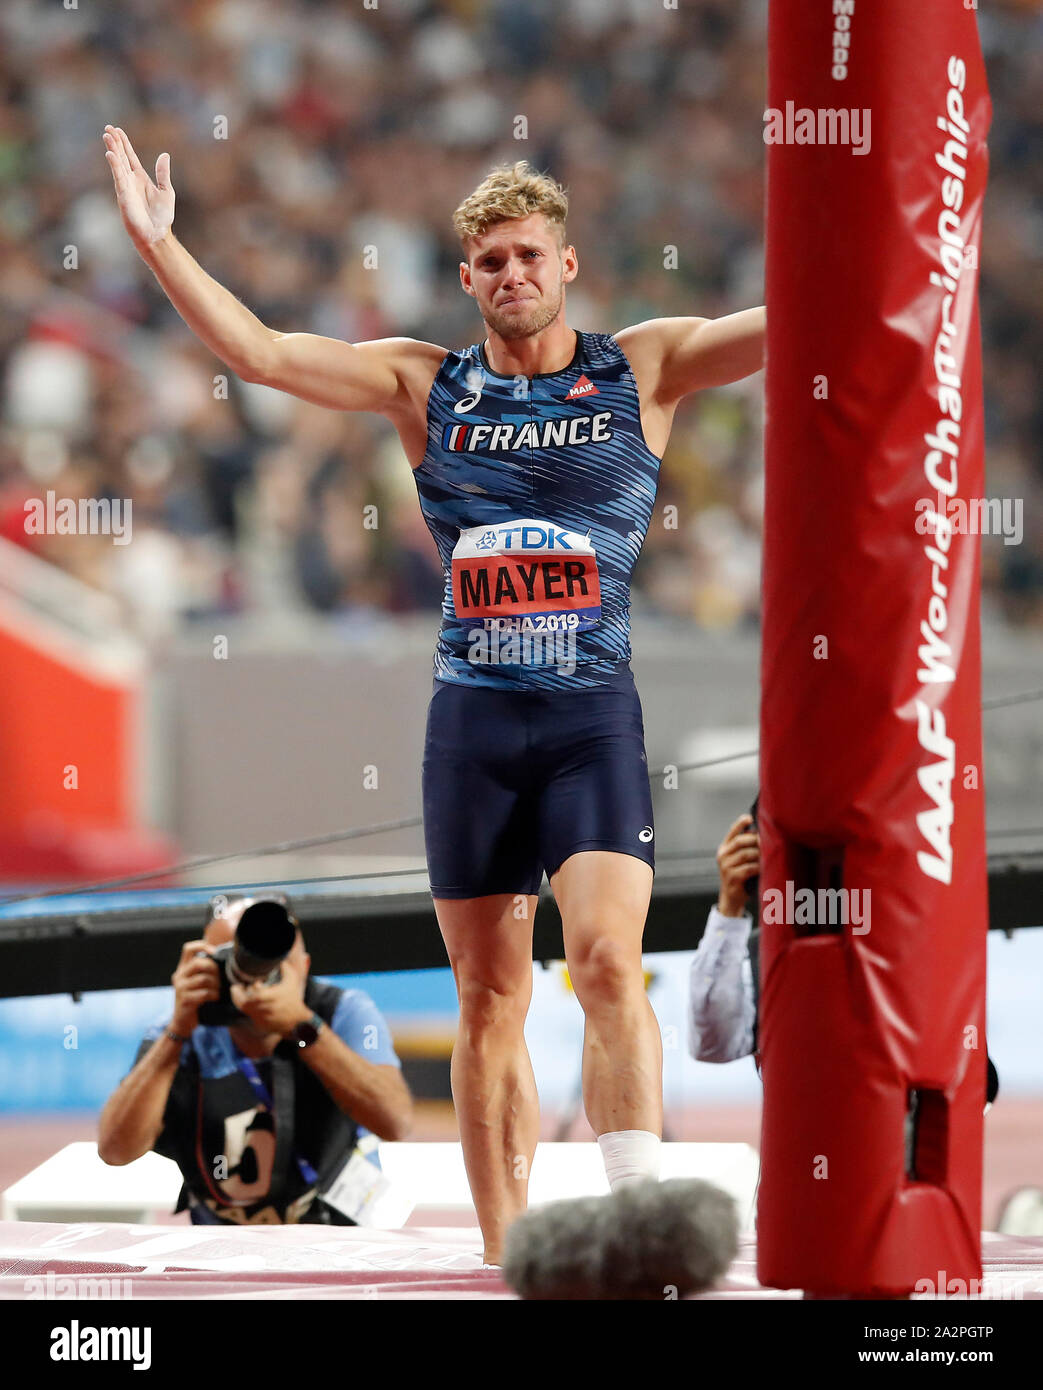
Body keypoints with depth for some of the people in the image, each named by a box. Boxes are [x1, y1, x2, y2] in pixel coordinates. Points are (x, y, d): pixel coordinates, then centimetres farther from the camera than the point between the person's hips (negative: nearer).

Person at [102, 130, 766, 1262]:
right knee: (490, 1000, 5)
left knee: (608, 962, -19)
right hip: (472, 714, 2)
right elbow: (259, 353, 6)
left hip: (594, 714, -2)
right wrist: (157, 243, -1)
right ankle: (503, 1249, 9)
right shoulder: (426, 385, 9)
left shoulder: (643, 369, 5)